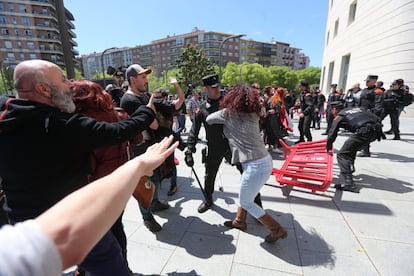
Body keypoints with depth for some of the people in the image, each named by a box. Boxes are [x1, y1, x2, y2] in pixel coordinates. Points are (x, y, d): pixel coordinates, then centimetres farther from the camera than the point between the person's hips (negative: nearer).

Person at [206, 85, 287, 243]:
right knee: (244, 194, 26)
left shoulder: (228, 113, -5)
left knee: (246, 202, 14)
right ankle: (239, 221, 43)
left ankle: (277, 230, 22)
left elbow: (208, 120, 9)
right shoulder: (253, 114, 9)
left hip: (255, 166, -8)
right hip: (265, 161, 8)